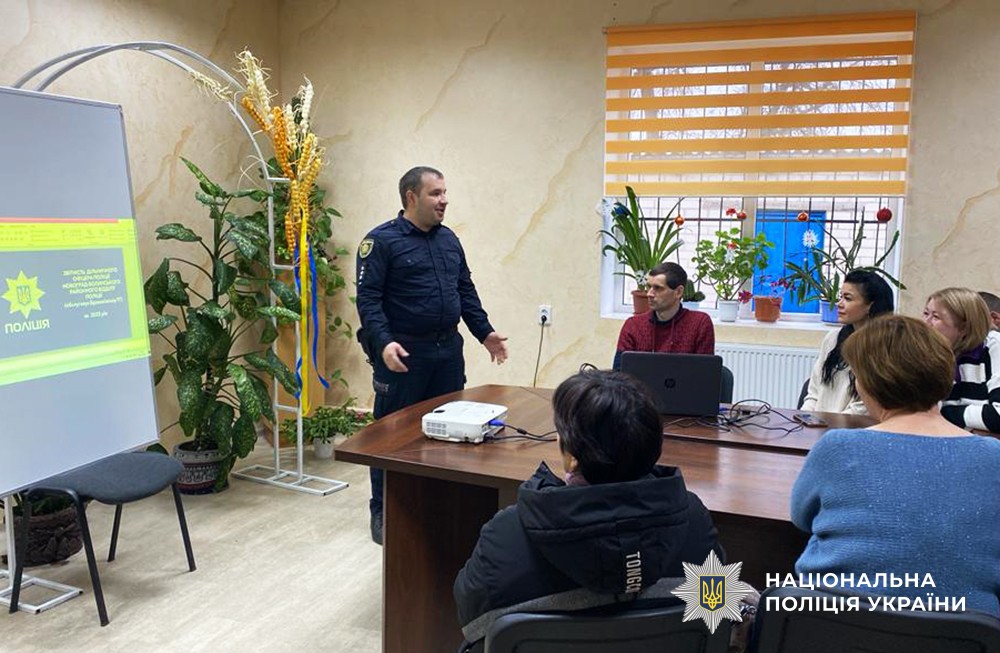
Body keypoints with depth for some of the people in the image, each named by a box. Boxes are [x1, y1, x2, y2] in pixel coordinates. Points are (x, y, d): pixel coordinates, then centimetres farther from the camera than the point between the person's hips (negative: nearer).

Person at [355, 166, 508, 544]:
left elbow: (466, 291, 19)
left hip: (448, 349, 6)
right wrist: (384, 342, -25)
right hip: (403, 353, -6)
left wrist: (484, 332, 12)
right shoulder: (382, 241, -7)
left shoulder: (449, 240, 14)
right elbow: (368, 298, -13)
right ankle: (383, 513, 16)